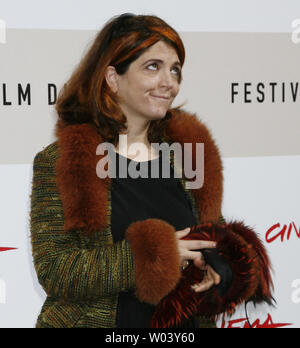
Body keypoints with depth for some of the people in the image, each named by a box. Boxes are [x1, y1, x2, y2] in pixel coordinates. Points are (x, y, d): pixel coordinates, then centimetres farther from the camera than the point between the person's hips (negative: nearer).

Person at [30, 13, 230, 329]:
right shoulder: (60, 162, -10)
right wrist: (154, 257, -22)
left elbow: (215, 238, 13)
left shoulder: (190, 149, 2)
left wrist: (211, 269, -9)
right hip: (99, 321, -4)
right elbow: (53, 270, -17)